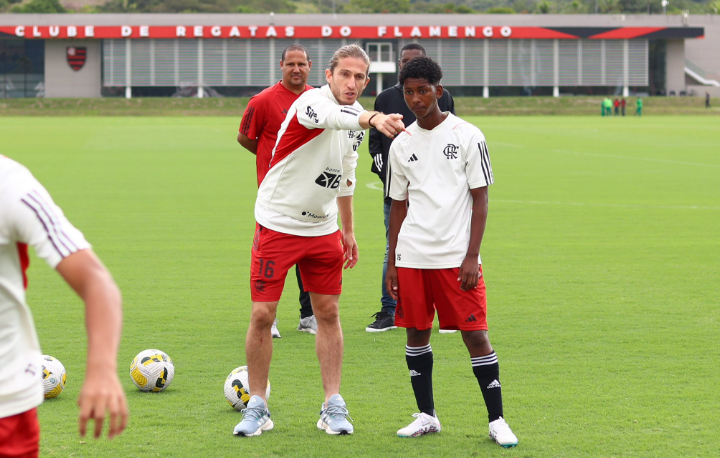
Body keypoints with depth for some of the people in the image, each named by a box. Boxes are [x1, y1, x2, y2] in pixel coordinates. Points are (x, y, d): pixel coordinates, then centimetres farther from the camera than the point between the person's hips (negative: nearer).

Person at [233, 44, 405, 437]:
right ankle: (257, 407, 7)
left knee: (328, 313, 5)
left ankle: (333, 405, 12)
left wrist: (348, 230, 20)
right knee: (262, 314, -5)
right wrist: (373, 119, -67)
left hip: (323, 228, 6)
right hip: (277, 224, -6)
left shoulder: (356, 119, 4)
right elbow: (337, 118, -47)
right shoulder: (312, 103, -21)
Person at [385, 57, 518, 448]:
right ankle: (426, 416, 18)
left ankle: (497, 421, 1)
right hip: (412, 258, 4)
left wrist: (471, 257, -9)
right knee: (416, 333, 6)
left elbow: (480, 199, -3)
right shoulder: (402, 145, 10)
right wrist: (392, 262, 11)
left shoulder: (467, 136, -2)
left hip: (456, 257, -4)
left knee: (475, 335, -5)